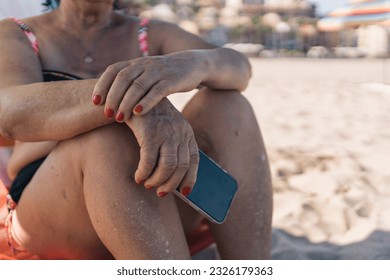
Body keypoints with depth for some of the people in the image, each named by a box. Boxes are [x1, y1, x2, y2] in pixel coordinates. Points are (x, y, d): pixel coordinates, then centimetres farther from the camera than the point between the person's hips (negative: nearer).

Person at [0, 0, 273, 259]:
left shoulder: (153, 35, 12)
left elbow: (238, 68, -8)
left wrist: (192, 63, -33)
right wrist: (134, 99, -38)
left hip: (154, 200, 3)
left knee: (227, 106, -19)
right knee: (110, 135, -32)